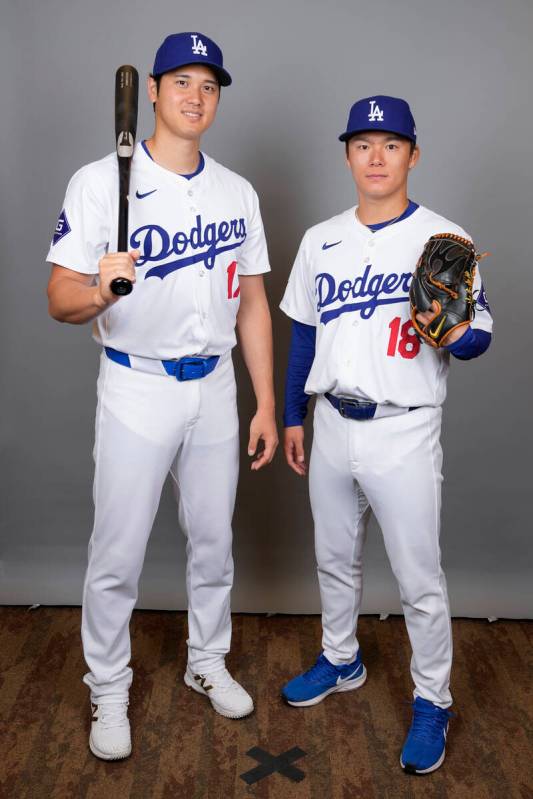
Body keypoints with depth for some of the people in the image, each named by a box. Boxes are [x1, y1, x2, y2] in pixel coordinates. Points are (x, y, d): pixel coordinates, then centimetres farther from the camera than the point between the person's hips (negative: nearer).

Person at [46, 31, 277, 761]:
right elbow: (60, 298, -12)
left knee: (214, 540, 16)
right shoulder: (101, 181, -9)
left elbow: (252, 304, 8)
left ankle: (207, 662, 39)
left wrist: (267, 405, 5)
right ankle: (108, 690, 27)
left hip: (215, 389, 4)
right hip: (136, 391, -4)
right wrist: (99, 293, -36)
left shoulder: (239, 193, 5)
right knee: (117, 554, 4)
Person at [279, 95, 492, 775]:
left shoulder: (446, 240, -7)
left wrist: (451, 335, -30)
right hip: (331, 425, 5)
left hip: (404, 434, -5)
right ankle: (341, 661, 43)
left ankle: (432, 701, 25)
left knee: (419, 578, 5)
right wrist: (292, 416, 12)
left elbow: (480, 335, -7)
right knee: (334, 558, 20)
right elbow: (304, 332, 12)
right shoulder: (320, 240, 7)